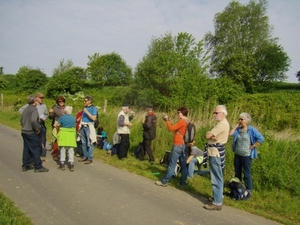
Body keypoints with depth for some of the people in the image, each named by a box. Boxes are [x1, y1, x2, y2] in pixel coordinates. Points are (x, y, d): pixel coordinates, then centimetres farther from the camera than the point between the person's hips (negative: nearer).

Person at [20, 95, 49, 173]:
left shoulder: (25, 109, 14)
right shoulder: (34, 109, -14)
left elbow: (21, 121, 19)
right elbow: (33, 121, -28)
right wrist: (37, 129, -17)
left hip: (24, 132, 9)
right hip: (31, 133, -9)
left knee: (26, 149, 15)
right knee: (36, 149, -3)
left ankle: (25, 166, 22)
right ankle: (38, 167, 1)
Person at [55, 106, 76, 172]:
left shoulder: (62, 117, -5)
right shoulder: (73, 118, 5)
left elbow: (55, 125, -3)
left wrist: (60, 125, 17)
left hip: (63, 134, -2)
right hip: (71, 135, 2)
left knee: (62, 149, 8)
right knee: (71, 150, 6)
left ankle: (62, 165, 13)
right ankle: (71, 165, 6)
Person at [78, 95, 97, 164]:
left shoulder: (93, 108, -4)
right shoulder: (84, 108, 15)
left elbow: (94, 118, -14)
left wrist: (87, 112, -15)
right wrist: (80, 125, 14)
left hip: (89, 127, -7)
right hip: (83, 126, 7)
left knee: (89, 143, -6)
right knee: (83, 143, 11)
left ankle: (90, 158, -1)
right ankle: (85, 157, 21)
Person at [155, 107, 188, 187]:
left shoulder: (182, 121, -16)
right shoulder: (186, 122, 13)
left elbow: (171, 128, -17)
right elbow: (175, 128, 17)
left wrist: (167, 120, -5)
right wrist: (168, 120, 10)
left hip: (178, 145, -9)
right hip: (183, 145, 9)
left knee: (172, 164, -4)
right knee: (183, 164, 11)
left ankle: (164, 181, 3)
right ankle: (183, 182, 18)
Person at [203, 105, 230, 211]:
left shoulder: (222, 124, -18)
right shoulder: (223, 123, 16)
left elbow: (207, 135, -21)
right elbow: (209, 135, 8)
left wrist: (209, 134, -1)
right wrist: (212, 136, -12)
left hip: (215, 153, -11)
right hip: (216, 152, 11)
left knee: (216, 178, -6)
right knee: (218, 177, 19)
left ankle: (217, 203, 0)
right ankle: (218, 197, 32)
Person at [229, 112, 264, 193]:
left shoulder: (252, 130, -10)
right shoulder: (238, 129, 3)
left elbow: (261, 138, -12)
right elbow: (230, 134, -12)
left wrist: (252, 146, -13)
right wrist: (236, 126, -7)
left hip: (246, 155, -5)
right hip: (237, 154, 5)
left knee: (247, 173, 4)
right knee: (237, 172, 17)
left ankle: (248, 189, 18)